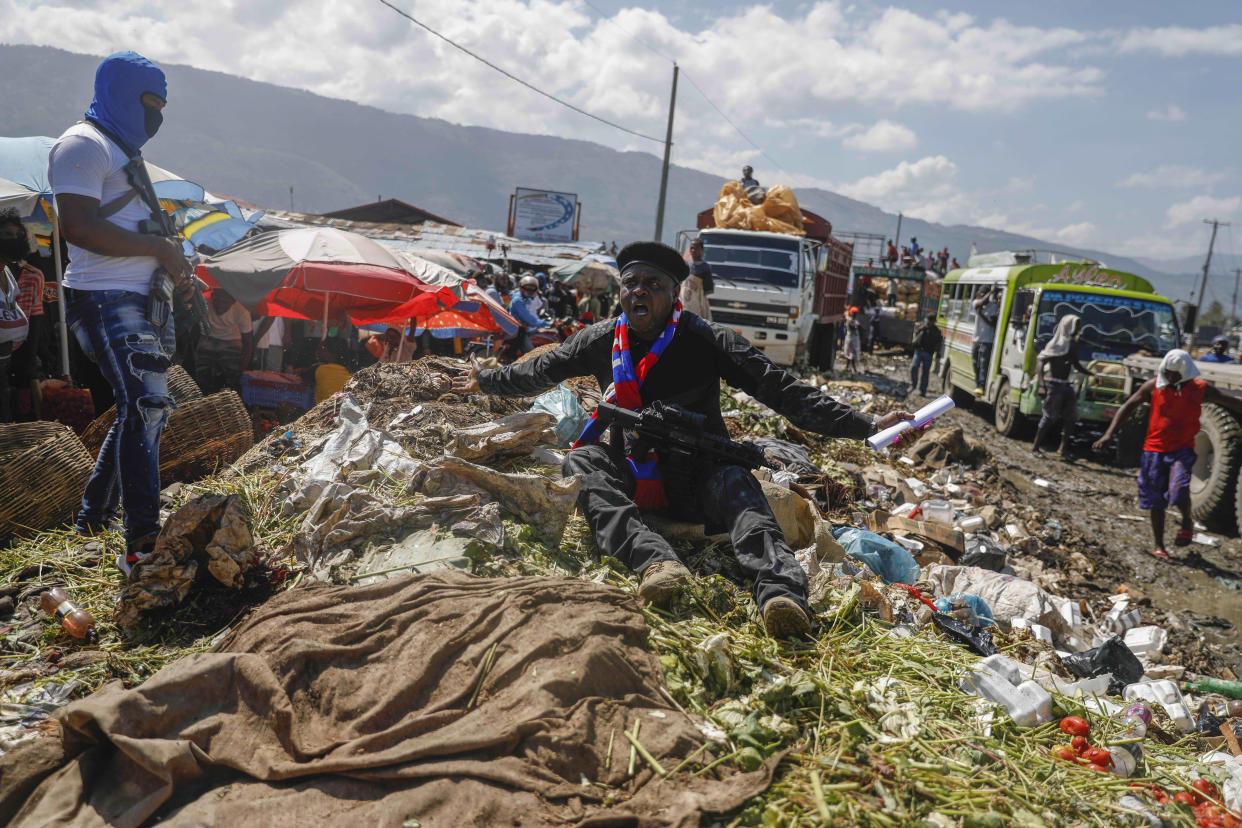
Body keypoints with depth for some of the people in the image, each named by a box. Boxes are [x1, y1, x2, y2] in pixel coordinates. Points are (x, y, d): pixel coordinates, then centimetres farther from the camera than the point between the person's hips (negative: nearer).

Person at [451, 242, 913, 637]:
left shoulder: (706, 341, -8)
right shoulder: (602, 342, 3)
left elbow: (782, 391, -13)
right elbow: (541, 372, 21)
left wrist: (867, 426, -20)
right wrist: (487, 381, 30)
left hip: (694, 481, -3)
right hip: (630, 481, 3)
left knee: (734, 482, -34)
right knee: (581, 460, -25)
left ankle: (780, 590, -61)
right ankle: (654, 560, -49)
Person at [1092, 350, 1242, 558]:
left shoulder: (1200, 389, -2)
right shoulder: (1153, 386, -4)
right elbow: (1128, 407, 0)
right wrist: (1109, 434, -8)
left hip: (1182, 449, -1)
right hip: (1155, 449, 1)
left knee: (1179, 490, -24)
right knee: (1155, 500, 6)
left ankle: (1187, 522, 9)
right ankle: (1159, 545, 21)